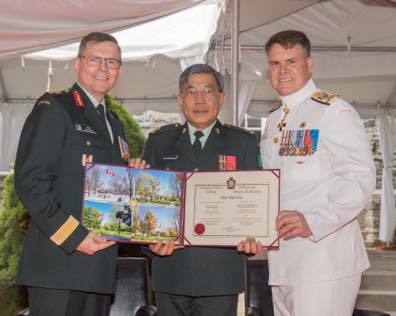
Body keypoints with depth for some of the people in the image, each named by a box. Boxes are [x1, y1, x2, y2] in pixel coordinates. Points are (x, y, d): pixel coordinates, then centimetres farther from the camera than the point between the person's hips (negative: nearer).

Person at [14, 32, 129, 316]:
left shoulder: (115, 124, 20)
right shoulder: (53, 108, -4)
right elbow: (29, 181, -13)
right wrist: (73, 236, -17)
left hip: (100, 263, 7)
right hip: (59, 259, -7)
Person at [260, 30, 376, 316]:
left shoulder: (334, 112, -9)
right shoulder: (274, 120, 16)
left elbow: (361, 179, -17)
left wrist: (313, 222, -25)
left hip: (324, 255, -7)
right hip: (282, 258, 8)